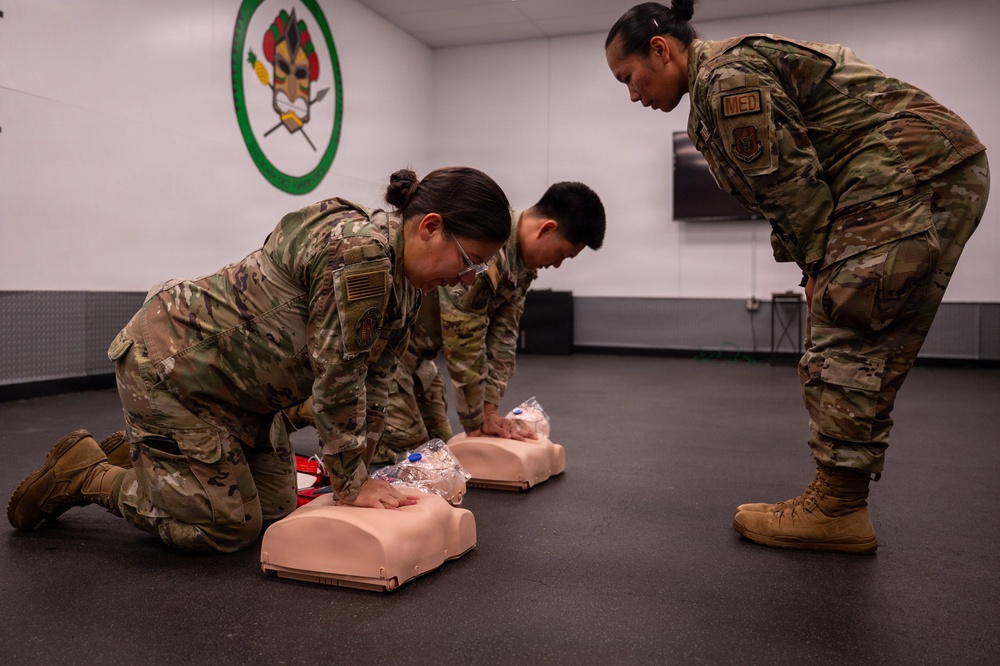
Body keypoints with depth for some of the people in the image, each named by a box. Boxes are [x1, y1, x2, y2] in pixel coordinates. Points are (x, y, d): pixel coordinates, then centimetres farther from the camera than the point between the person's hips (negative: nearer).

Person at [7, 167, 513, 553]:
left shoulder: (407, 281, 0)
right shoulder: (361, 249, -30)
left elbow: (373, 382, 3)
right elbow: (338, 376, -27)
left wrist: (361, 475, 1)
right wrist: (351, 485, -17)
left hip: (241, 388, 10)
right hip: (171, 365, -9)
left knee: (275, 510, 12)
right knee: (229, 528, -5)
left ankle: (138, 453, 27)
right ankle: (84, 472, 12)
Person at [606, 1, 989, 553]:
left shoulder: (727, 77, -14)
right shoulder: (714, 91, 18)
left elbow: (794, 182, -17)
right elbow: (782, 189, 15)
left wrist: (823, 268, -7)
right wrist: (823, 273, 7)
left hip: (912, 173, -10)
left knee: (848, 346, -10)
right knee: (860, 350, 8)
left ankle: (837, 511, -3)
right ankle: (840, 506, 13)